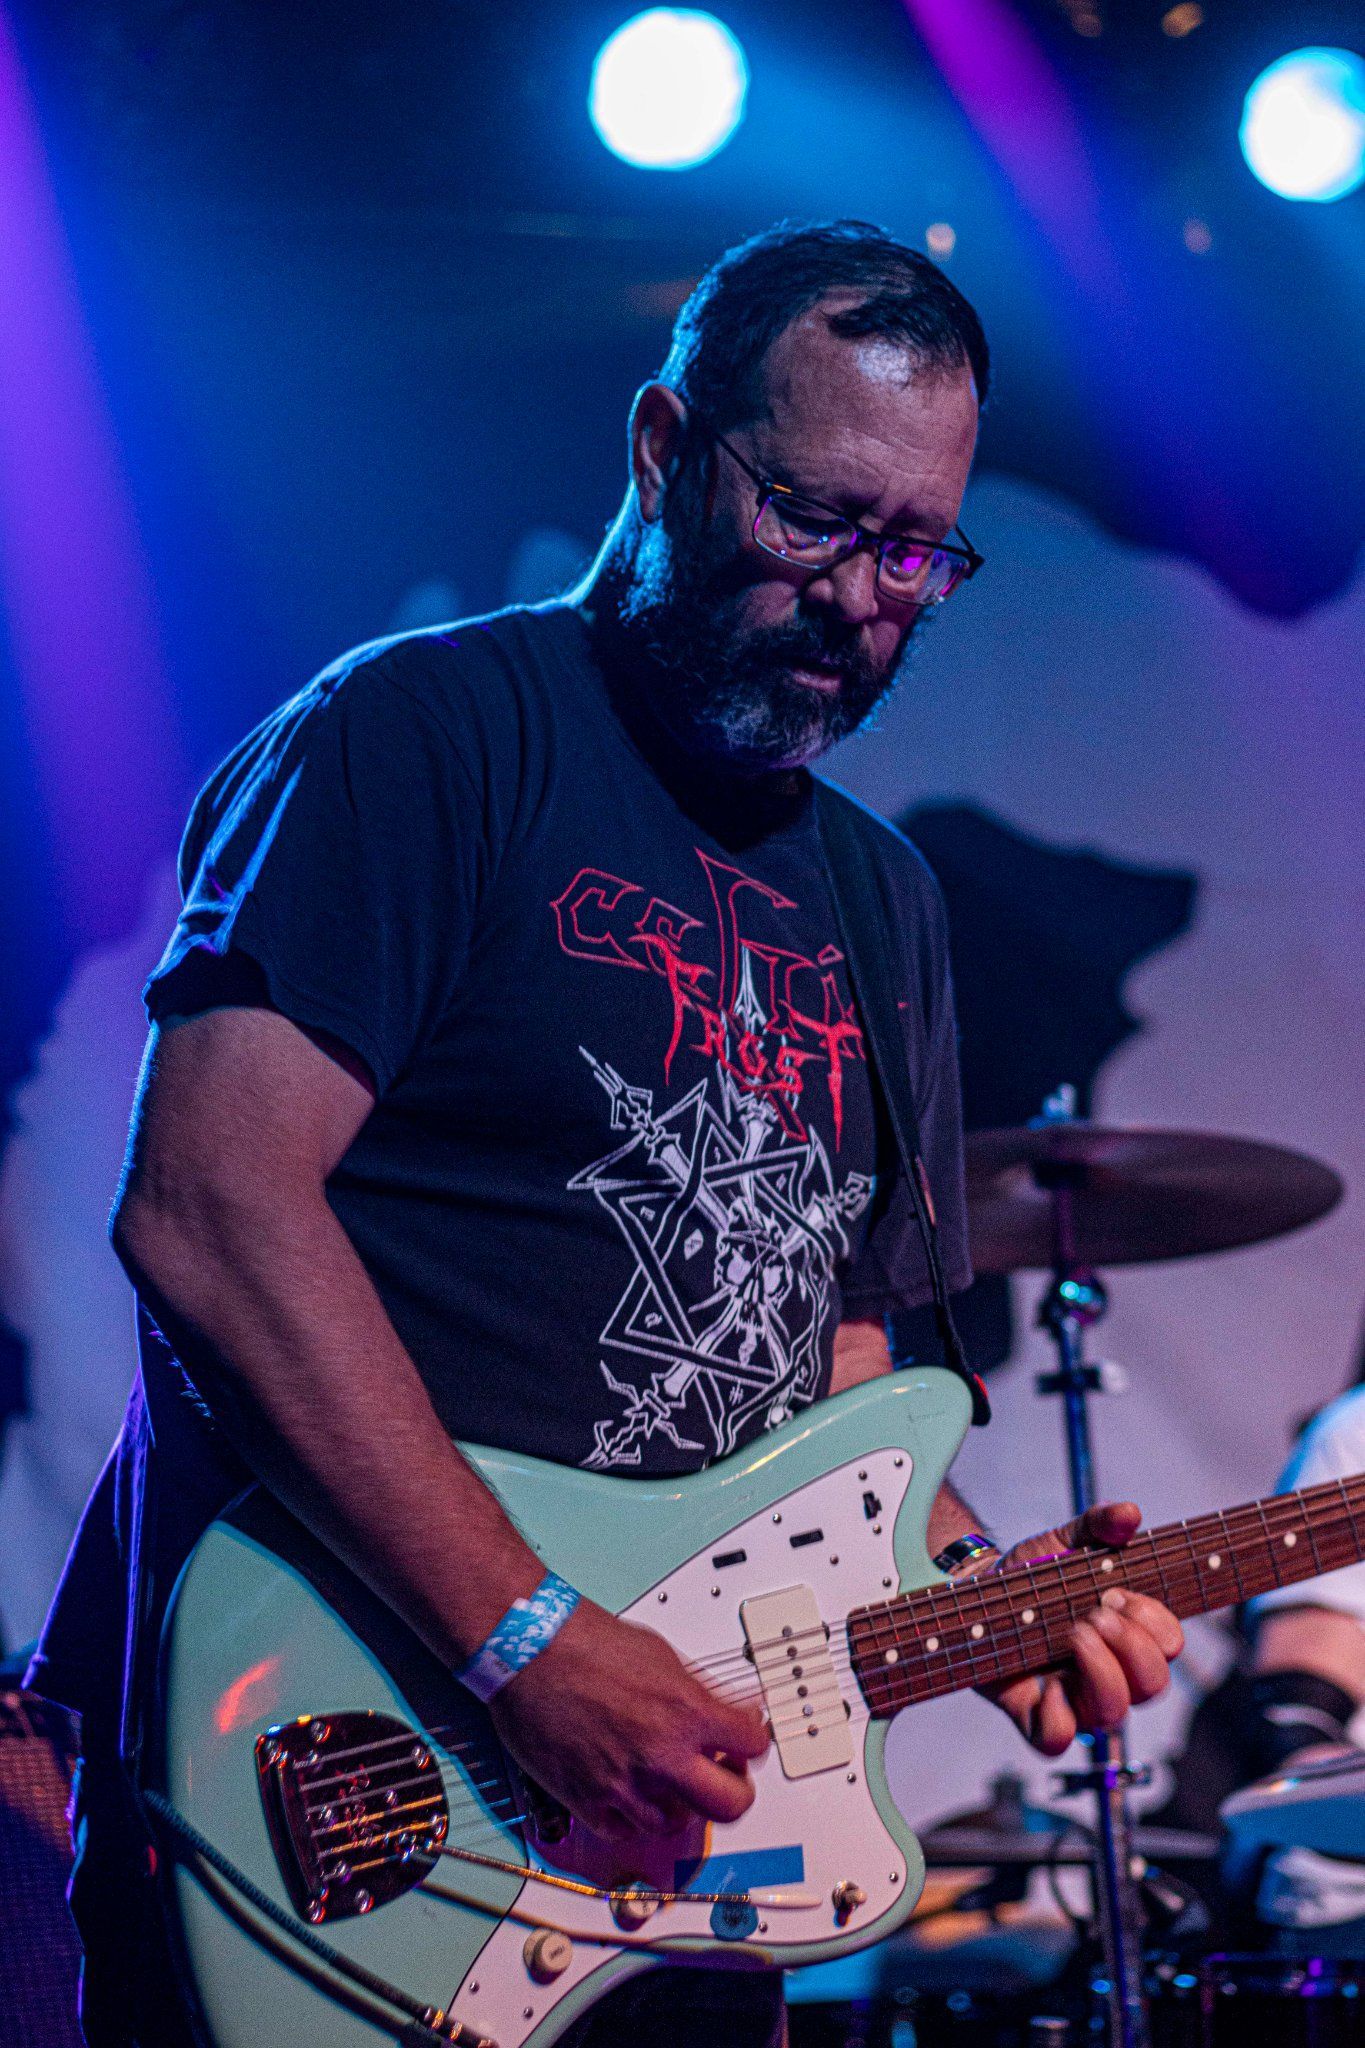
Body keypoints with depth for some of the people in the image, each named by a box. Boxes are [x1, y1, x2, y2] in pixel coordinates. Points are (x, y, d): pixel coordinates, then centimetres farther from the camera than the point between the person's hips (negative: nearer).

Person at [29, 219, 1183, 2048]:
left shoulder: (883, 902, 15)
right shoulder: (430, 731, -8)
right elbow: (207, 1204, -20)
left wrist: (974, 1584, -2)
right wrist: (528, 1642, -23)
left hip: (663, 1808, 7)